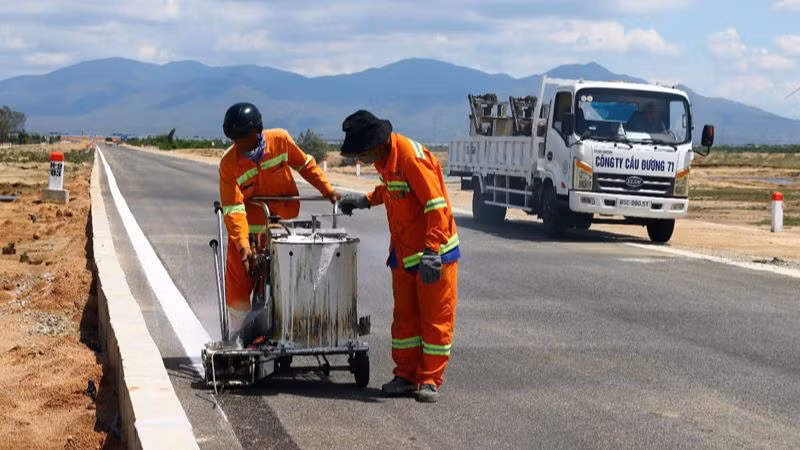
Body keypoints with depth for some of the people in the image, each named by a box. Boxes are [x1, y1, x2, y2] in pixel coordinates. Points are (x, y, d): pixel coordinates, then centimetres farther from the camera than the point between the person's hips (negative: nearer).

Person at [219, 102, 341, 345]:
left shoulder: (280, 140, -13)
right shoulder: (229, 163, -17)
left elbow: (305, 165, 6)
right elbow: (233, 209, -21)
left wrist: (327, 190, 1)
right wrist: (243, 243, -31)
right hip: (249, 230, 0)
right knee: (238, 285, 1)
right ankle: (239, 338, 17)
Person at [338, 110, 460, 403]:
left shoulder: (412, 157, -24)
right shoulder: (384, 158, 5)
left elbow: (437, 206, -26)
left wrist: (432, 253, -29)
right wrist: (365, 200, 16)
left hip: (435, 252, -9)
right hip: (403, 252, 9)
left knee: (436, 317, 0)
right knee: (405, 316, 12)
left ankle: (430, 380, 6)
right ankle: (406, 376, 19)